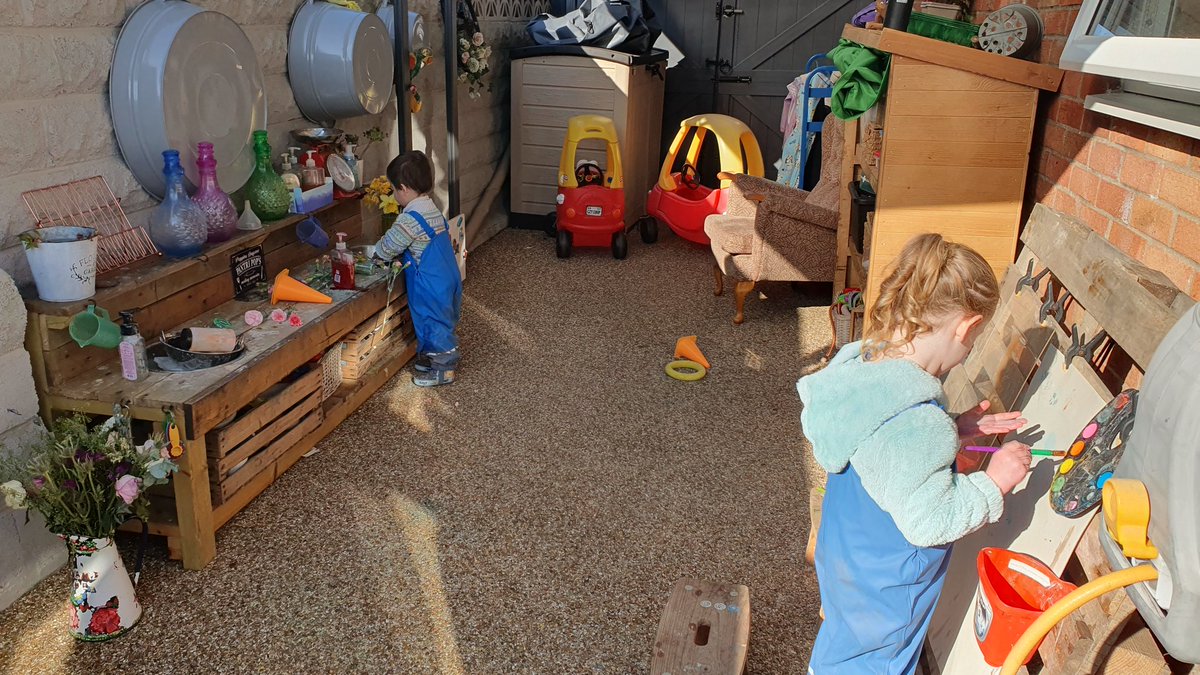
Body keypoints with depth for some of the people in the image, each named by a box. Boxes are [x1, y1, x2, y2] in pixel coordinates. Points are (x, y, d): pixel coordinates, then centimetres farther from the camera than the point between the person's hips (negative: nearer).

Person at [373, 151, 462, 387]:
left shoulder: (410, 219, -22)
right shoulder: (432, 209, 8)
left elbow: (386, 248, -13)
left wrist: (375, 253, 7)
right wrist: (394, 254, 12)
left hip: (430, 285, -9)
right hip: (448, 277, 9)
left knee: (433, 322, 4)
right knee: (442, 320, 20)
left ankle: (443, 369, 14)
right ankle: (443, 356, 34)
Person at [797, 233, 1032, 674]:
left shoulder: (861, 364, -10)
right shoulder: (916, 422, -38)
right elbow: (931, 521, -28)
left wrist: (954, 431, 2)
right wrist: (994, 482, -17)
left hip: (846, 554, 8)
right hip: (882, 594, -7)